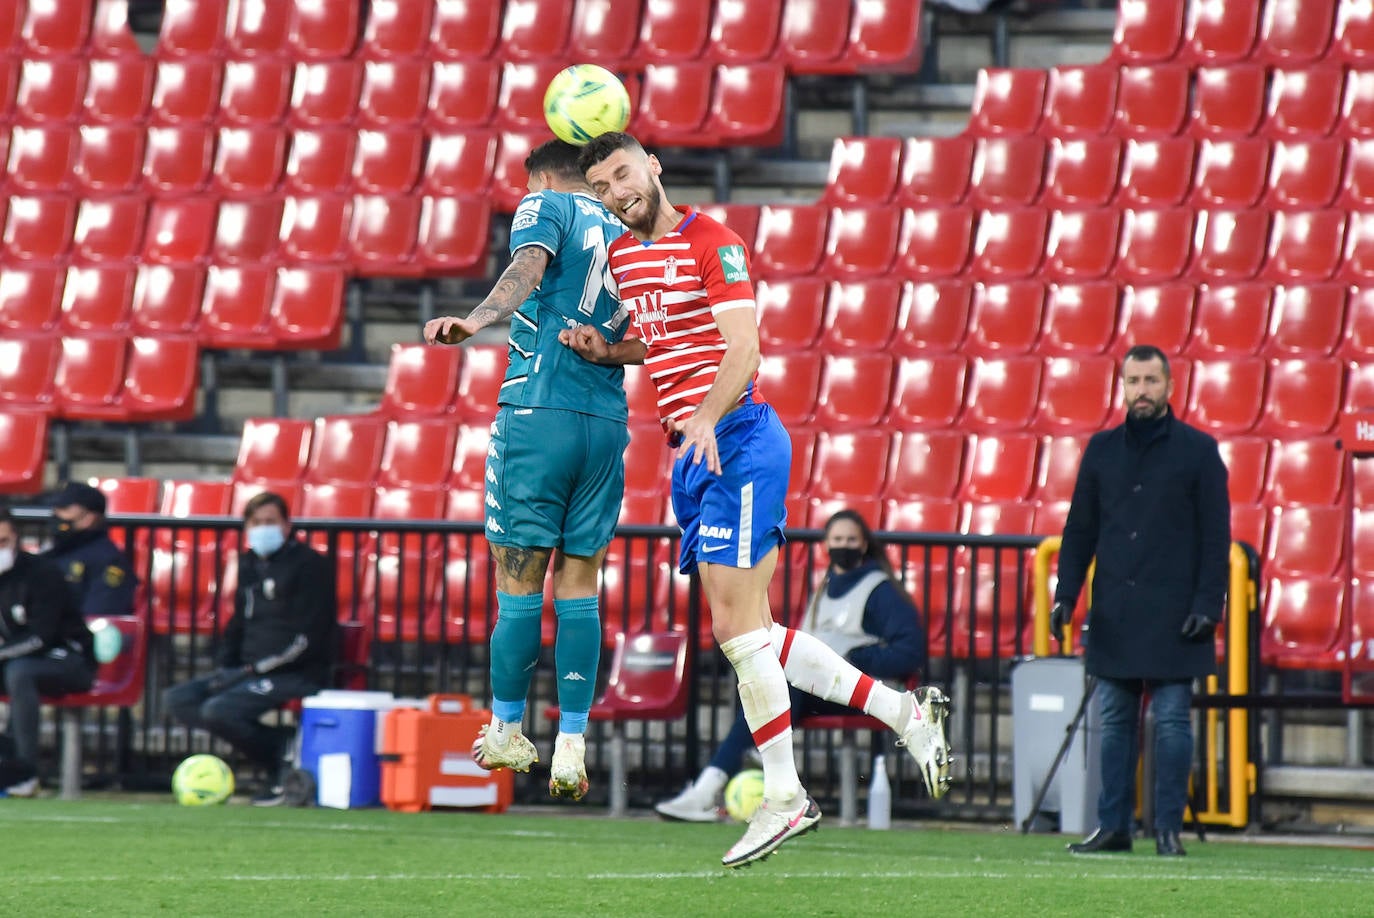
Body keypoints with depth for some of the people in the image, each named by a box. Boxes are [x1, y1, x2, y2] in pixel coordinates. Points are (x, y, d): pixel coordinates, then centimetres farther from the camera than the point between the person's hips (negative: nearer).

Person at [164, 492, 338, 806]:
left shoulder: (310, 565, -8)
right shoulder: (249, 564, 16)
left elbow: (307, 639, -14)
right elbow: (238, 623, 27)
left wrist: (254, 670, -17)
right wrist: (227, 667, 8)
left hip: (299, 674, -9)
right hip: (250, 671, 9)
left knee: (218, 709, -28)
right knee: (179, 699, -5)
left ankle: (283, 765, -6)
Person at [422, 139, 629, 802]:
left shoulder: (546, 205, 4)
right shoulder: (623, 234, 21)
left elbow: (529, 267, -19)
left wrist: (475, 320, -34)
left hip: (537, 414, -5)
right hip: (608, 421, 5)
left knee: (519, 584, 3)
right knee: (578, 587, 7)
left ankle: (506, 733, 11)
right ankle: (571, 747, 1)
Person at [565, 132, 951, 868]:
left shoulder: (711, 242, -9)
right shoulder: (622, 257, 16)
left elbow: (742, 345, -18)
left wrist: (707, 419, -33)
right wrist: (603, 351, 11)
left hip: (736, 441, -9)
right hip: (693, 455, 9)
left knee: (737, 628, -10)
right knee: (750, 633, 7)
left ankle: (782, 798, -3)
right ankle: (905, 712, 14)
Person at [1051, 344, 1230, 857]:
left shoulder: (1197, 450, 2)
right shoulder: (1102, 450, 11)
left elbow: (1216, 535, 0)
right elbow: (1079, 530, 14)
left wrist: (1208, 603, -9)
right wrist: (1066, 595, 4)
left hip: (1173, 615, -3)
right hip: (1114, 615, 3)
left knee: (1172, 720, -3)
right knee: (1115, 722, 5)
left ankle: (1168, 828, 2)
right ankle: (1113, 826, 9)